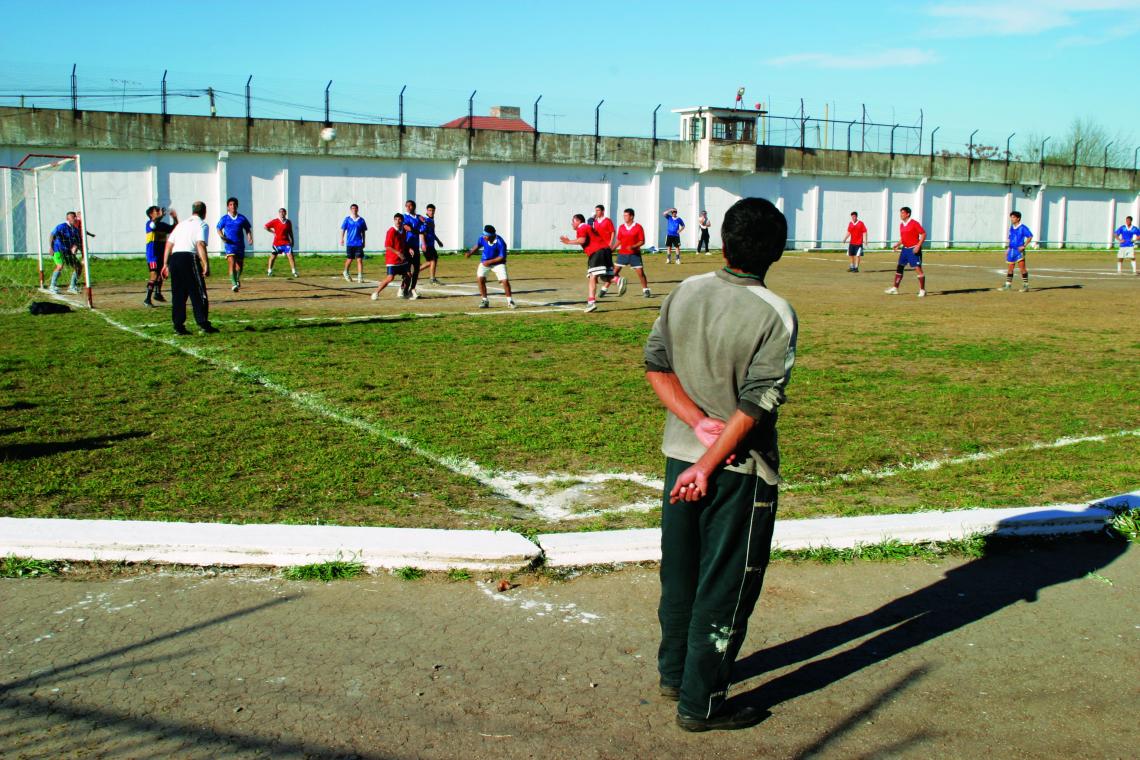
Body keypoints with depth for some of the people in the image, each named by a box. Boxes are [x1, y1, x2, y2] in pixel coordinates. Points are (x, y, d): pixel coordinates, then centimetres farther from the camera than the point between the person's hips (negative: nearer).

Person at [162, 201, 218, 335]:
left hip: (174, 258, 6)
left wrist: (166, 264, 21)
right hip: (189, 258, -6)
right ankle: (203, 324, -2)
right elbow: (200, 244, -12)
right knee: (198, 293, 0)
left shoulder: (181, 224, 23)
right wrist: (206, 265, -17)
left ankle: (178, 325, 8)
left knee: (178, 294, 9)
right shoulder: (202, 225, 4)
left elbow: (169, 244, 18)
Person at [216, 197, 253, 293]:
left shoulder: (242, 218, 5)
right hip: (230, 245, -2)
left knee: (240, 266, 12)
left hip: (240, 245, 3)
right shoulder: (224, 218, 3)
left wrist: (250, 238, -3)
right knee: (232, 263, -20)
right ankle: (234, 284, -25)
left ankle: (237, 280, 41)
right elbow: (219, 229, 12)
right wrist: (222, 236, -8)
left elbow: (247, 229, 14)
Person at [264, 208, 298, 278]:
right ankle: (269, 271, 24)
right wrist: (273, 231, -1)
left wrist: (292, 240, 16)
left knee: (290, 255, -12)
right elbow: (266, 226, 1)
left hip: (286, 243, 1)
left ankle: (294, 272, -9)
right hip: (277, 243, -1)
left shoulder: (288, 222, 5)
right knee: (273, 256, 9)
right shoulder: (275, 221, -4)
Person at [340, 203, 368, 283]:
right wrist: (342, 239, -9)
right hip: (350, 243, 0)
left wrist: (363, 241, 13)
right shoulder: (347, 219, 1)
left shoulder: (361, 220, 4)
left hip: (359, 243, 0)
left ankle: (360, 276, -8)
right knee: (349, 259, 10)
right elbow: (343, 229, 1)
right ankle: (346, 272, 36)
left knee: (359, 259, -8)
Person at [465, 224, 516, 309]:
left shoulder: (500, 243, -28)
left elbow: (502, 257, -23)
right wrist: (470, 253, -8)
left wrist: (490, 262, -25)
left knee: (505, 280, -13)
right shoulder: (483, 239, -16)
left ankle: (510, 301, 4)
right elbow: (477, 245, 5)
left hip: (498, 263, -4)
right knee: (480, 279, -11)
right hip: (485, 262, 4)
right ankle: (485, 300, 3)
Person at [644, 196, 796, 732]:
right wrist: (709, 465, -16)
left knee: (679, 571, 20)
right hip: (740, 468, -6)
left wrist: (700, 422, -10)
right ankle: (701, 702, 16)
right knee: (726, 587, 7)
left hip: (678, 453, 6)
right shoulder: (776, 316, -15)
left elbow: (656, 364, -3)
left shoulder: (685, 292, -1)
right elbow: (756, 404, -20)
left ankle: (674, 672, 37)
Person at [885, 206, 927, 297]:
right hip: (905, 248, 8)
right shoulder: (901, 224, 11)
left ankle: (922, 290, -4)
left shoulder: (914, 223, -11)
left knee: (918, 268, -9)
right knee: (899, 268, 8)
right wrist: (898, 244, 3)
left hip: (914, 249, -8)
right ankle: (895, 288, 16)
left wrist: (918, 246, -20)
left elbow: (923, 234, -12)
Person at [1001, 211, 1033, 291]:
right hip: (1011, 250, 7)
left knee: (1022, 267, -10)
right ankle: (1008, 284, 20)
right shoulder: (1011, 227, 12)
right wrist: (1008, 248, 18)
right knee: (1010, 268, 12)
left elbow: (1030, 236, -10)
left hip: (1019, 250, -7)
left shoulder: (1022, 228, -8)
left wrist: (1024, 246, -14)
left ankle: (1026, 285, -7)